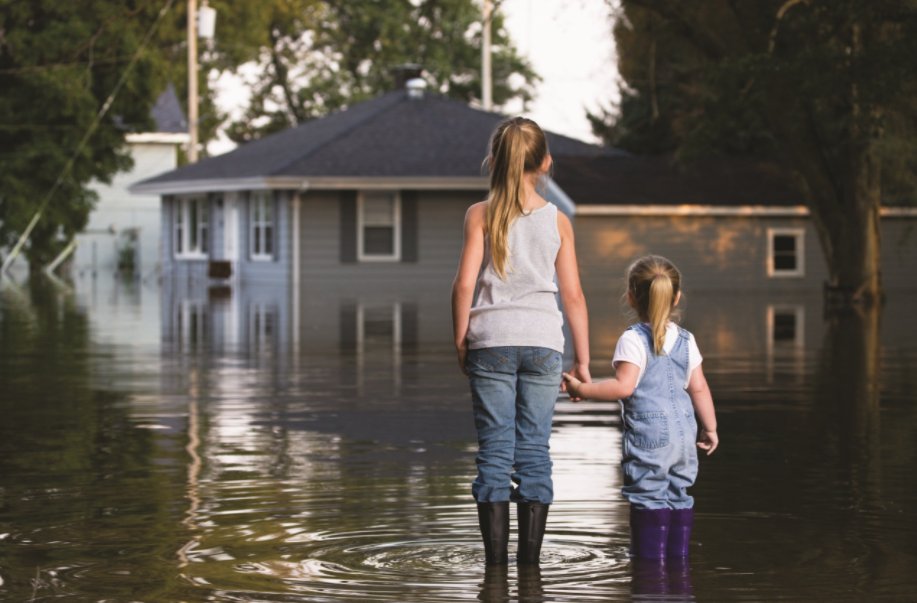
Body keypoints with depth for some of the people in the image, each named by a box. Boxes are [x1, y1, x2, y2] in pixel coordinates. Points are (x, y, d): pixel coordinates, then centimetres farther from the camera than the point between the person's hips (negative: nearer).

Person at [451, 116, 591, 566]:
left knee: (494, 449, 2)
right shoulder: (557, 221, 5)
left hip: (491, 341, -1)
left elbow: (464, 283, -5)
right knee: (535, 449, 5)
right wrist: (582, 360, 11)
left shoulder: (481, 215, 1)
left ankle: (495, 559, 1)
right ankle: (530, 560, 6)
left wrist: (460, 343, 6)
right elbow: (573, 295, 4)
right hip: (543, 341, 1)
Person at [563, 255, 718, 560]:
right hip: (683, 435, 6)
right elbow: (699, 388, 10)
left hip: (648, 437, -6)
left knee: (648, 496, -5)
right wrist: (710, 428, 18)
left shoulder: (633, 340, -10)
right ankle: (678, 555, 15)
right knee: (679, 495, 12)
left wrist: (582, 389, -12)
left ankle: (650, 554, -9)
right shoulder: (685, 340, 10)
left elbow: (624, 386, -19)